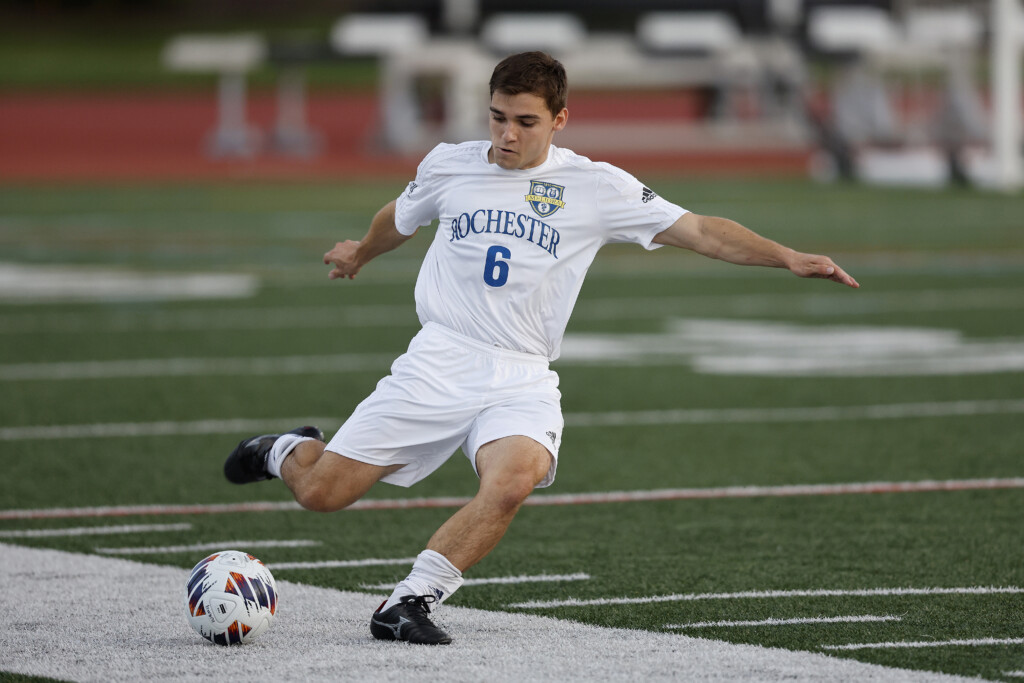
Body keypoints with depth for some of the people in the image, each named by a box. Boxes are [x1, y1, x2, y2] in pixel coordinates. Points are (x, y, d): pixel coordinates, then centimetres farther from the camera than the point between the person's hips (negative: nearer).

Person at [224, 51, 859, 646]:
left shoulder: (596, 188, -1)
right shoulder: (448, 166, 6)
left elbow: (697, 230, -3)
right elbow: (400, 219, 28)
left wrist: (788, 257, -15)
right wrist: (360, 254, 48)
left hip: (522, 380, -1)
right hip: (437, 363, 1)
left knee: (512, 482, -34)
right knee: (321, 493, -4)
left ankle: (409, 602, -22)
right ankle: (288, 452, 33)